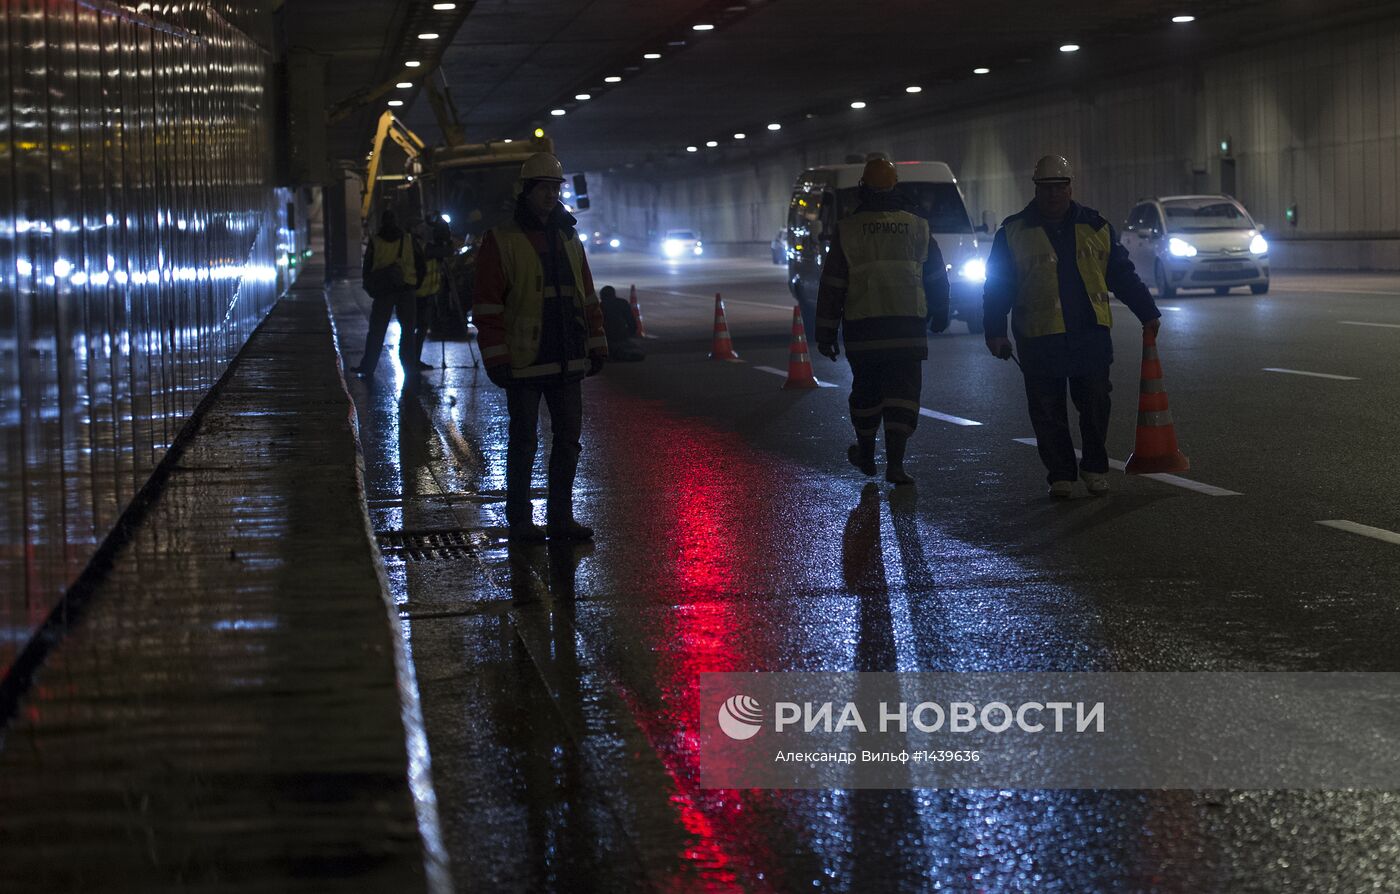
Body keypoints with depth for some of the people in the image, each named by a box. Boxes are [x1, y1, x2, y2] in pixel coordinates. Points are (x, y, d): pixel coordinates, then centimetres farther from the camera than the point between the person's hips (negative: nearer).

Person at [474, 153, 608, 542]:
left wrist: (596, 346, 11)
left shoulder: (569, 239, 12)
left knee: (569, 438, 9)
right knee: (524, 442, 3)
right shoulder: (501, 241, -7)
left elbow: (587, 297, 17)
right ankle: (519, 521, 13)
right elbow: (488, 306, -10)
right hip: (524, 363, -6)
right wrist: (496, 359, -14)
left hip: (567, 362, 6)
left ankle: (560, 517, 18)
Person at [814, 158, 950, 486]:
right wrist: (940, 314, 28)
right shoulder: (917, 226, 4)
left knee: (866, 389, 16)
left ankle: (865, 454, 31)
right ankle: (895, 462, -11)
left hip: (862, 327, 0)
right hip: (907, 324, 0)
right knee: (902, 390, -1)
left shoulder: (847, 230, -1)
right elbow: (936, 278, 13)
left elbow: (831, 286, -1)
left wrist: (826, 333, 3)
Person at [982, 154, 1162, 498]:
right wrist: (996, 332, -2)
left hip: (1091, 337, 1)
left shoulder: (1095, 227, 10)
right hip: (1038, 340, -1)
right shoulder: (1015, 232, 4)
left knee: (1095, 406, 1)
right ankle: (1060, 475, 12)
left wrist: (1148, 314, 14)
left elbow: (1123, 276, 17)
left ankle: (1095, 469, 16)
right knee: (1048, 414, 2)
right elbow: (997, 286, 5)